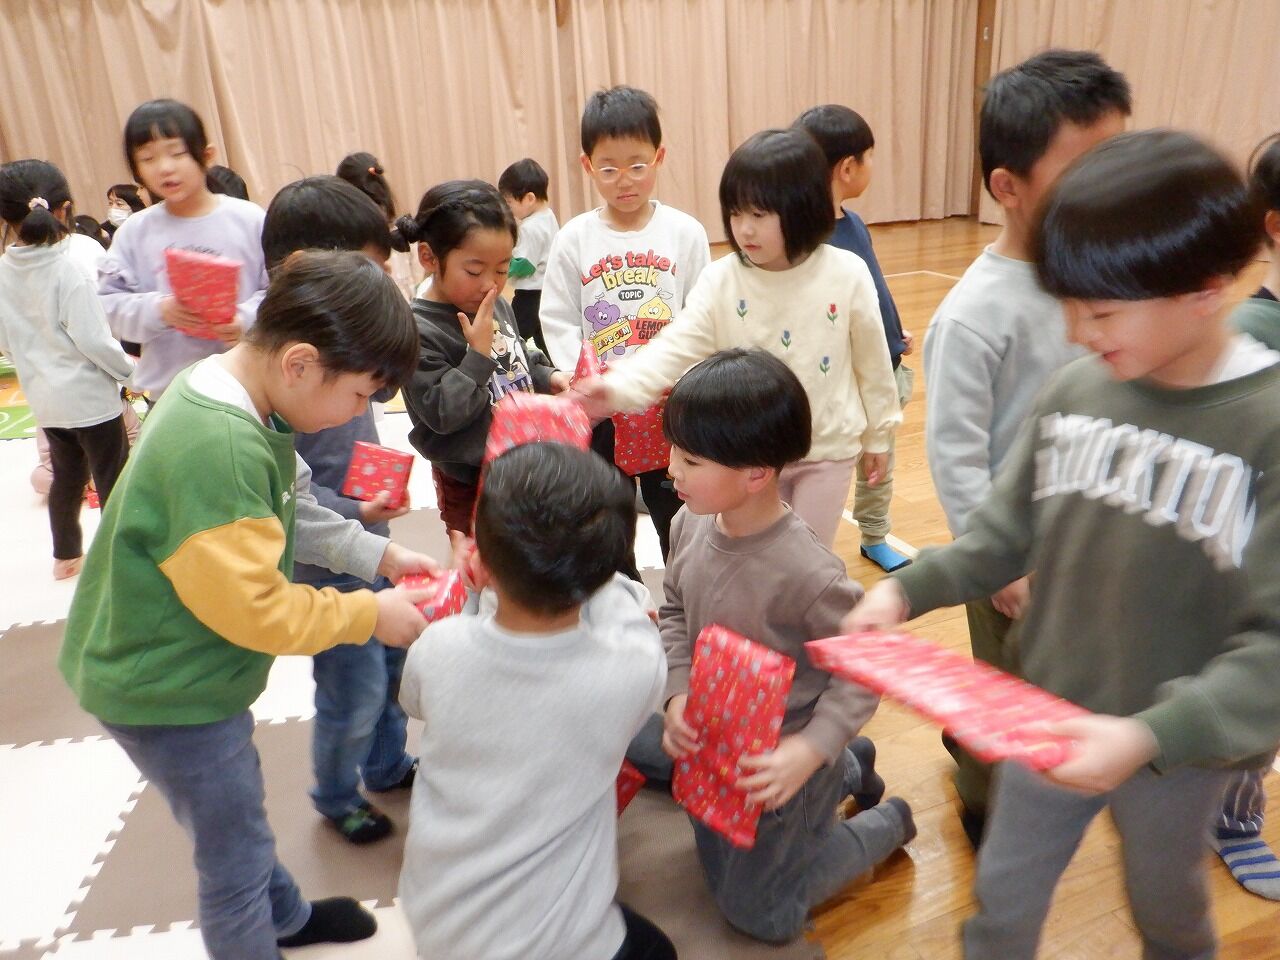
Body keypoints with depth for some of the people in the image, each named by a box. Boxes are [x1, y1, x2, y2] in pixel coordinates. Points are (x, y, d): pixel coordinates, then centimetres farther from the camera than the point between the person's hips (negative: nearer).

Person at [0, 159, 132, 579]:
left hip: (43, 397, 6)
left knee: (66, 475, 20)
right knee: (112, 478, 5)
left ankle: (66, 556, 32)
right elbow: (93, 339, -20)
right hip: (88, 395, -6)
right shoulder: (68, 269, -19)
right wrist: (129, 370, -5)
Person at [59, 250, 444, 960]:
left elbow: (289, 514, 7)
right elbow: (251, 607, -30)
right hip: (169, 690, -10)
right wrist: (369, 614, -19)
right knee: (236, 856, 12)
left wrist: (377, 554, 0)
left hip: (167, 668, 10)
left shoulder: (230, 393, -5)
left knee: (238, 811, 30)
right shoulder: (221, 447, -35)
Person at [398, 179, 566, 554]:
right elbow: (442, 414, -25)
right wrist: (479, 352, -27)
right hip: (470, 484, -7)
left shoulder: (499, 307, 1)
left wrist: (548, 377, 0)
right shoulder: (418, 330, -21)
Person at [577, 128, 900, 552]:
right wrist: (619, 388, -39)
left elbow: (871, 358, -2)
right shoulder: (721, 280, -13)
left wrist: (879, 433, 7)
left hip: (828, 448, -1)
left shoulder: (847, 274, -13)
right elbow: (679, 346, -21)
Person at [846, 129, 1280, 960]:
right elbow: (1008, 532, 1)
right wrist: (908, 588, -11)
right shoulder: (1076, 391, -10)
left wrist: (1152, 735, -34)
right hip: (1050, 716, 3)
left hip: (1184, 746, -2)